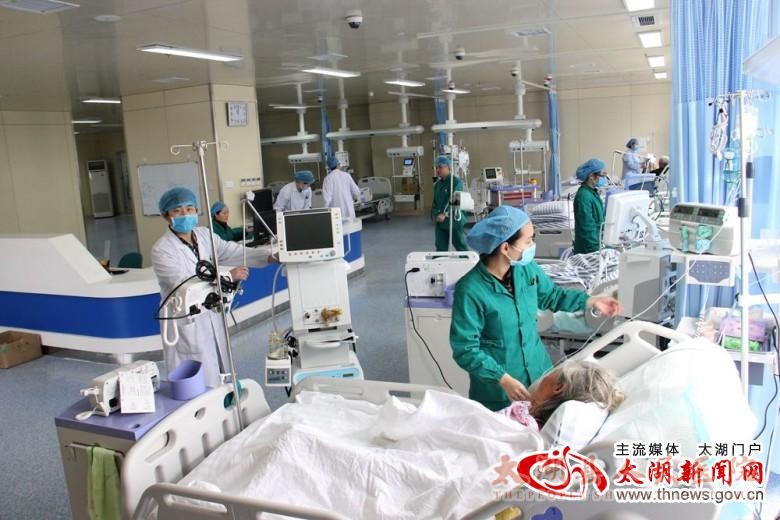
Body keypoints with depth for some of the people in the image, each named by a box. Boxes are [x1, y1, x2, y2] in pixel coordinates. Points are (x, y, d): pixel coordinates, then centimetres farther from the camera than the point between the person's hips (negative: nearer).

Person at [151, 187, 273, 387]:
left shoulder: (204, 234, 3)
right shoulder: (161, 250, -15)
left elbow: (233, 252, -4)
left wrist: (271, 256, -17)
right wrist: (228, 277, -28)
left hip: (212, 317, 6)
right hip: (187, 325, -6)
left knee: (217, 380, 16)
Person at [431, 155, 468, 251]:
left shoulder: (456, 181, -9)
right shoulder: (437, 184, 12)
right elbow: (435, 201, 11)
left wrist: (444, 214, -27)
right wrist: (436, 214, -6)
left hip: (453, 219, -6)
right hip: (440, 221, 6)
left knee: (461, 247, 4)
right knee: (440, 248, 8)